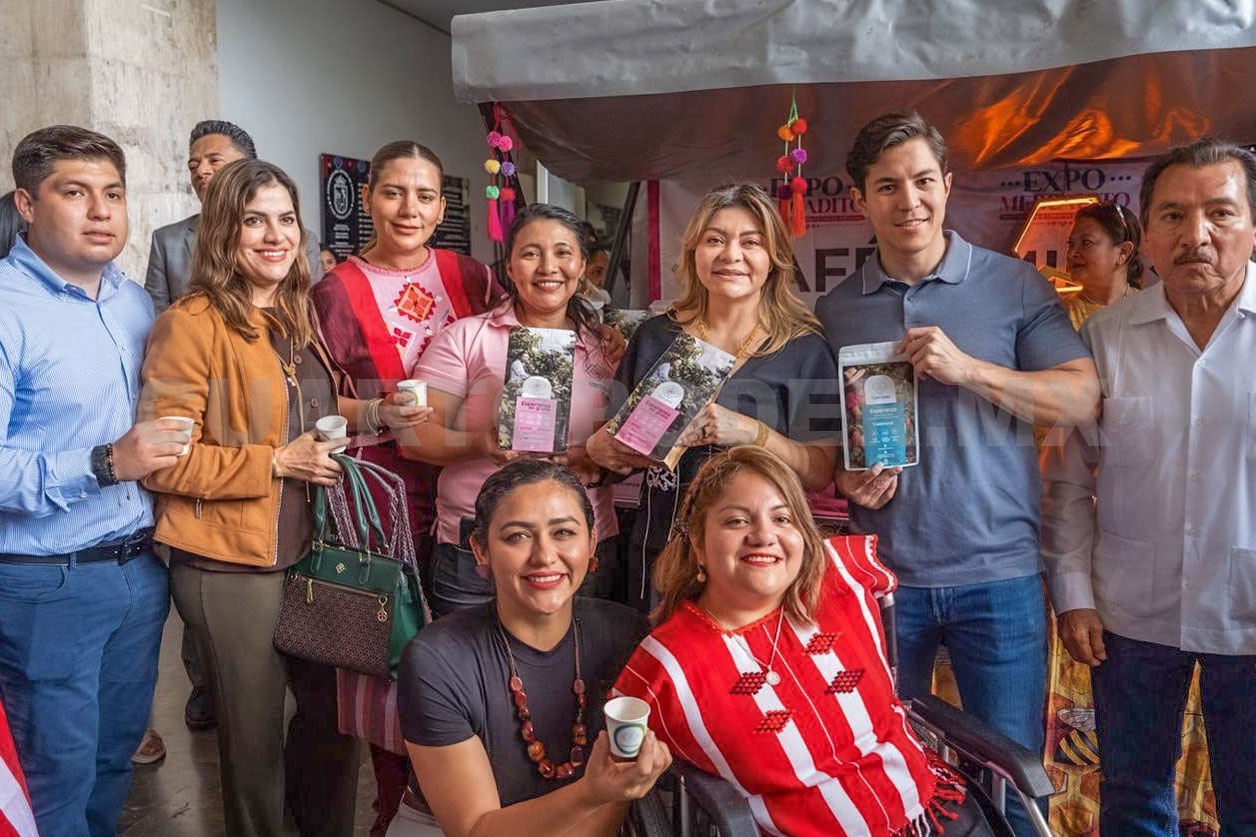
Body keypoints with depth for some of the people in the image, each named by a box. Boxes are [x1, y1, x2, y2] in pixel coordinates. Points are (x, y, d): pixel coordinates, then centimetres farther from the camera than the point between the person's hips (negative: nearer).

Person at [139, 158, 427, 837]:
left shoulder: (296, 316, 10)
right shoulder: (191, 325, -14)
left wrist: (375, 414, 2)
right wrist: (276, 463, -20)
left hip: (310, 549, 7)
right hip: (232, 568, -7)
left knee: (335, 710, 18)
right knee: (256, 737, 9)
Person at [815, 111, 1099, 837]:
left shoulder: (1015, 286, 0)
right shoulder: (836, 309, 7)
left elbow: (1083, 400, -7)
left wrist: (970, 369, -19)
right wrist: (843, 479, -6)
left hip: (999, 574, -2)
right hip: (881, 575, 2)